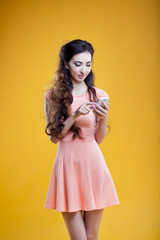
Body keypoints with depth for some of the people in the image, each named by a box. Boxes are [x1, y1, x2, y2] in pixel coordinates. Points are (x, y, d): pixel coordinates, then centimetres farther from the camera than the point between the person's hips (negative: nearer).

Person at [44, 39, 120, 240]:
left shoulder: (99, 95, 4)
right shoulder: (52, 96, 2)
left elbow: (99, 139, 7)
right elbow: (54, 136, -1)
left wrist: (104, 118, -12)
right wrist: (75, 115, -15)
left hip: (93, 164, 1)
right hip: (67, 164, -1)